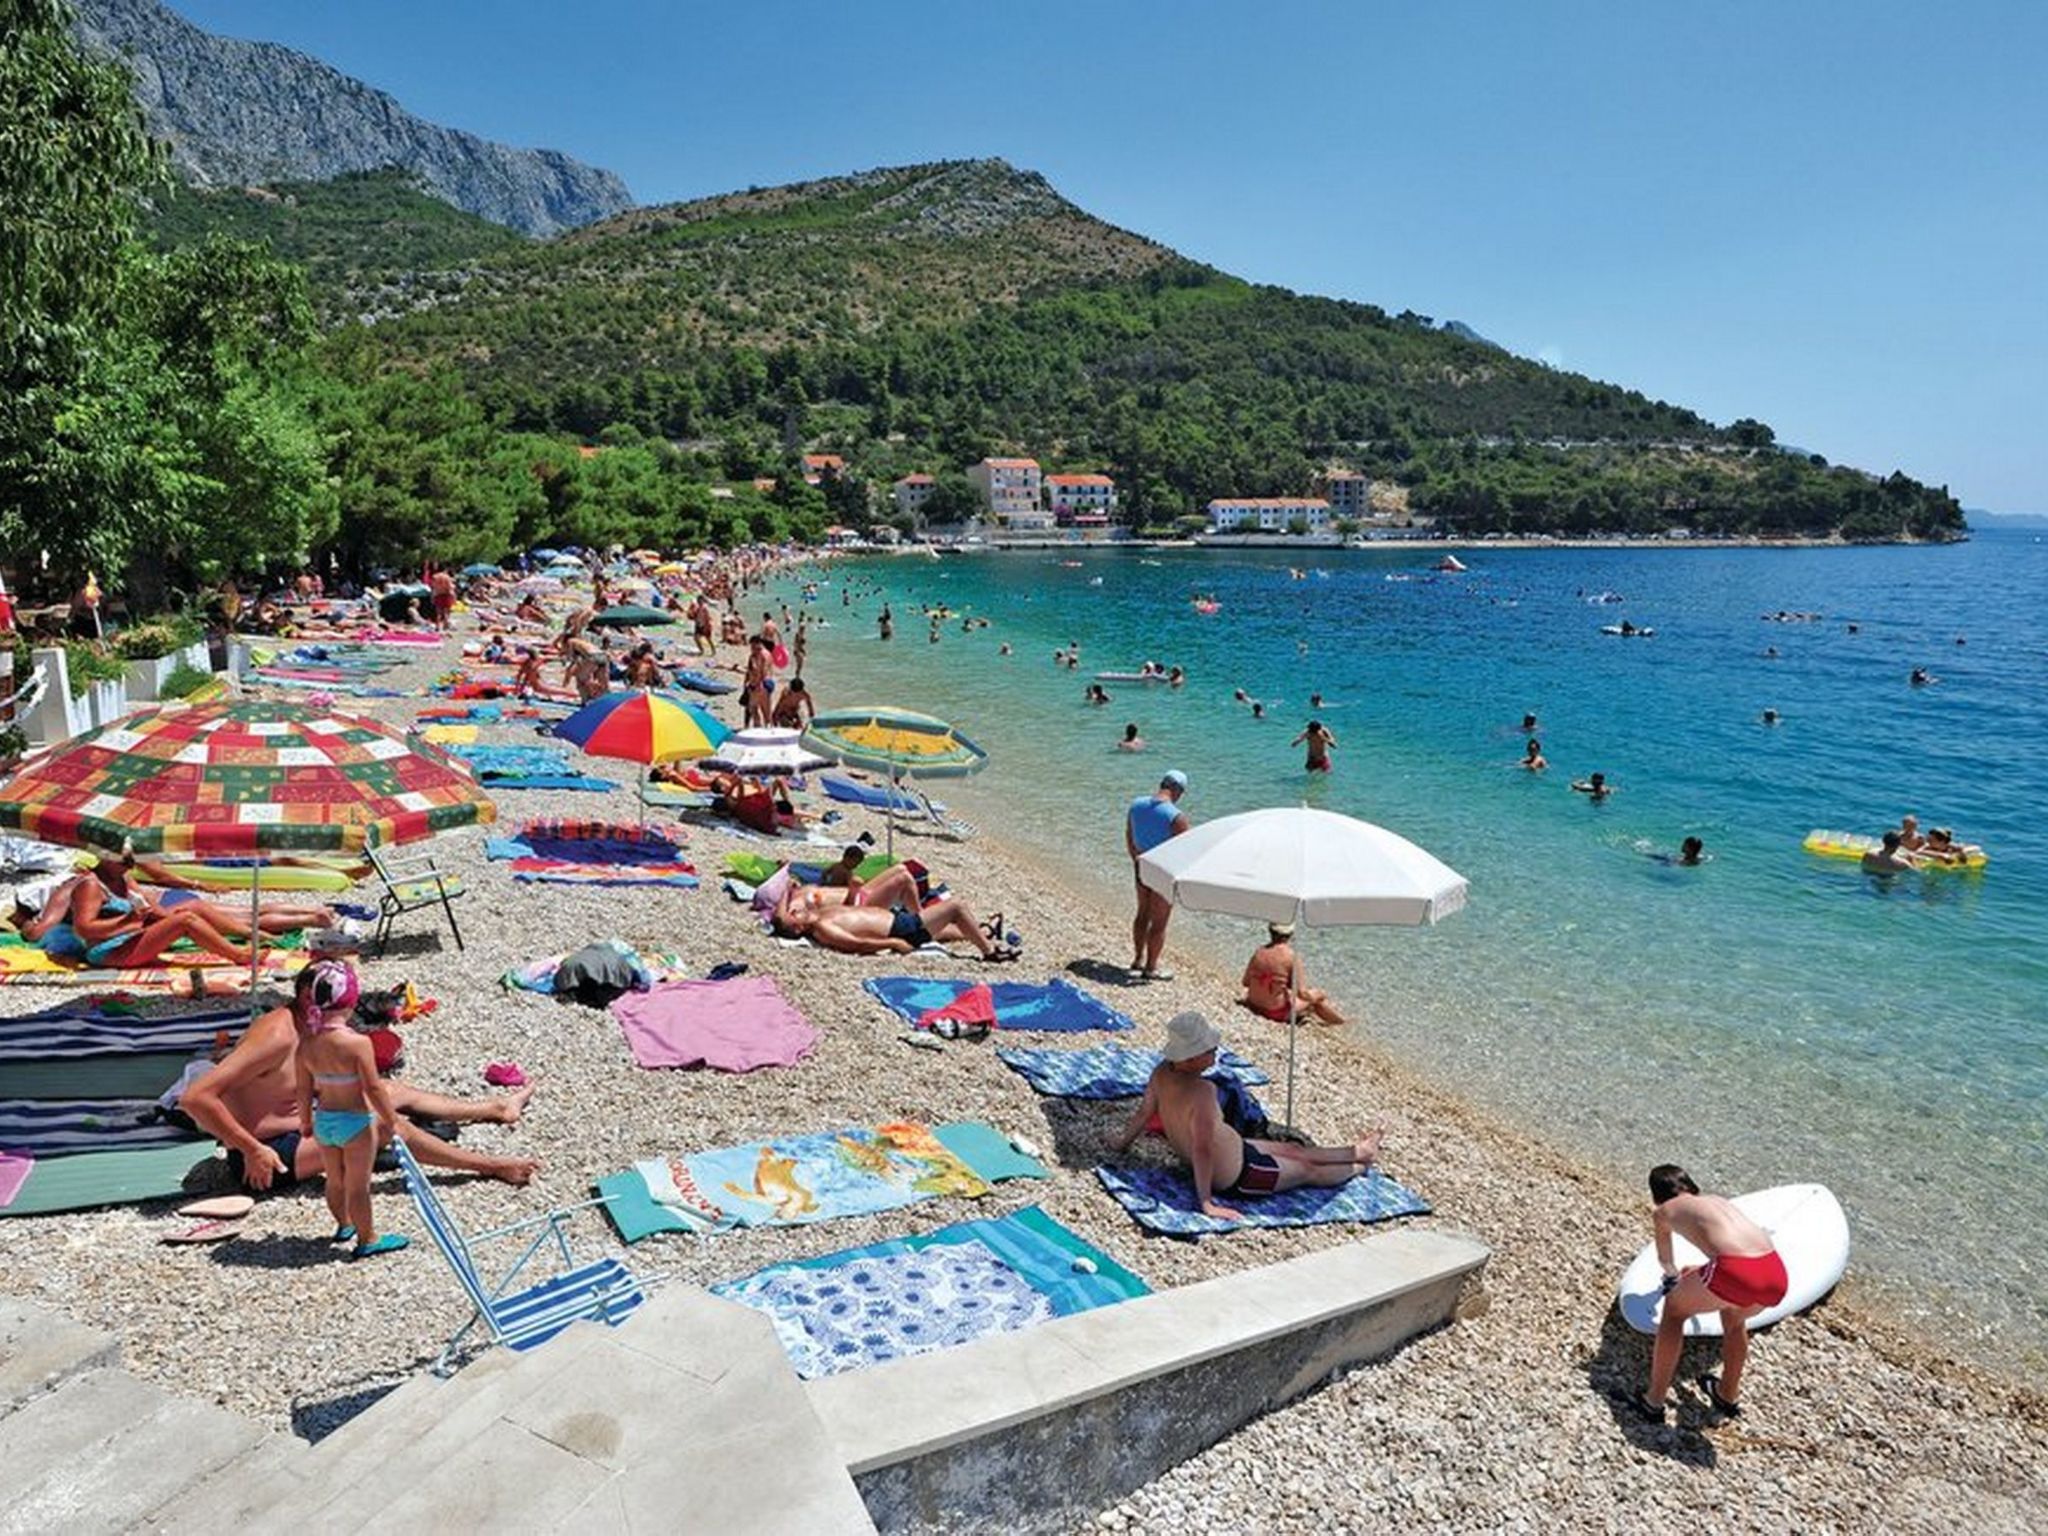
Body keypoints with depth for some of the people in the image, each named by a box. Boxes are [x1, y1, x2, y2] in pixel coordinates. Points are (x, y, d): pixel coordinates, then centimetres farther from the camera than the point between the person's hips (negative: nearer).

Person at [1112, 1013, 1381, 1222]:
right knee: (1307, 1170, 19)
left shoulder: (1162, 1073, -15)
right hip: (1237, 1179, -8)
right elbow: (1202, 1149, -38)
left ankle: (1355, 1152, 47)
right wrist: (1207, 1203, -32)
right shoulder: (1202, 1091, -39)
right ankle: (1359, 1167, 46)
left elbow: (1142, 1112, -1)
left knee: (1291, 1149, 26)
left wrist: (1124, 1143, 16)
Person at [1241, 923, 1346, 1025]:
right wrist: (1312, 997, 5)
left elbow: (1245, 982, 1)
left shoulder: (1259, 951, -6)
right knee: (1318, 993, 17)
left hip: (1254, 1005, 6)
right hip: (1277, 1011, -6)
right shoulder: (1292, 957, -20)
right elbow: (1300, 993, -17)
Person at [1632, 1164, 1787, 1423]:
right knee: (1733, 1315, 37)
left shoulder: (1663, 1212, 24)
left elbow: (1664, 1259, 45)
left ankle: (1654, 1402, 27)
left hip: (1736, 1273, -5)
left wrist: (1673, 1274, 68)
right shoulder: (1716, 1200, 36)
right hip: (1777, 1274, 5)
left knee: (1674, 1308, 23)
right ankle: (1728, 1396, 50)